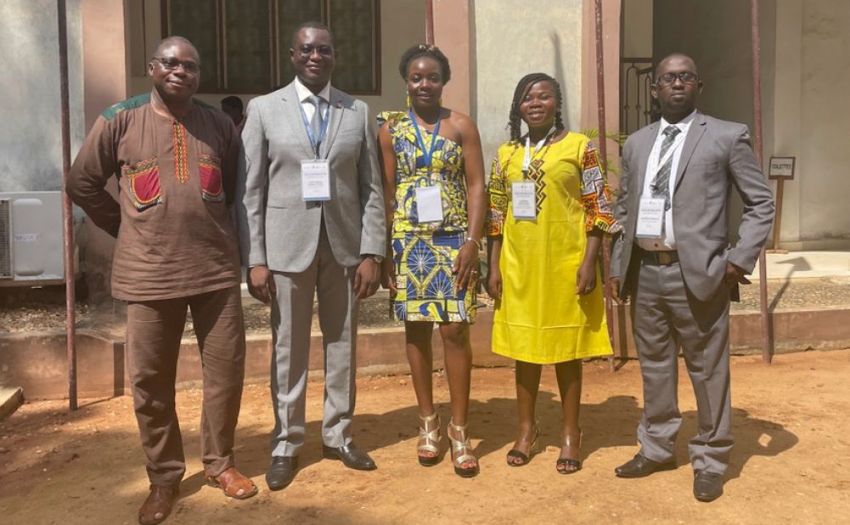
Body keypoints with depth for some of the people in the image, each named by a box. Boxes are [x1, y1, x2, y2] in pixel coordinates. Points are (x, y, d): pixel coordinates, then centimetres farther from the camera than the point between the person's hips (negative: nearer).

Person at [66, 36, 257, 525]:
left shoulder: (220, 124, 6)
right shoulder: (119, 121, 1)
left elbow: (239, 185, 18)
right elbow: (83, 183, 8)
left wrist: (215, 227, 12)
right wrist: (126, 228, 6)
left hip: (217, 269, 2)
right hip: (149, 273, -1)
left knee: (227, 369, 6)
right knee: (150, 380, 6)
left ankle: (220, 463, 26)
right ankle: (165, 477, 24)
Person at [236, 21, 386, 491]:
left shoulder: (358, 112, 7)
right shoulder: (264, 109, 3)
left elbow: (372, 189, 5)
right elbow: (249, 190, 0)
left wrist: (371, 253, -3)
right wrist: (255, 259, -6)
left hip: (344, 245, 2)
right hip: (287, 245, -1)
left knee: (342, 345, 10)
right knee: (289, 349, 6)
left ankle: (338, 435, 27)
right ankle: (286, 444, 21)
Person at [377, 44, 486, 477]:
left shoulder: (462, 126, 3)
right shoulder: (391, 129, 6)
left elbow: (476, 186, -1)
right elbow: (386, 191, 5)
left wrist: (472, 242, -11)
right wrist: (385, 251, 0)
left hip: (453, 240, -1)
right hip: (408, 241, 2)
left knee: (455, 331, -3)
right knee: (416, 329, 7)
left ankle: (459, 429, 9)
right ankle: (428, 421, 22)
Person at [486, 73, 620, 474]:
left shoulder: (579, 146, -1)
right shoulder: (506, 153, 8)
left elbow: (598, 208, -3)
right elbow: (496, 215, 9)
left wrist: (589, 262, -10)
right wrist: (493, 267, 5)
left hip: (566, 263, -3)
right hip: (520, 265, 3)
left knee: (567, 347, 7)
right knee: (524, 345, 11)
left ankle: (570, 433, 22)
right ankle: (527, 428, 27)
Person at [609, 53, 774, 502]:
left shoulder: (727, 136, 0)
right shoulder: (636, 143, 13)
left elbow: (761, 203, 1)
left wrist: (739, 260, -8)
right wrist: (617, 266, 9)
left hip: (697, 273, -4)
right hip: (644, 272, 4)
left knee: (708, 370, 5)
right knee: (654, 365, 15)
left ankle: (710, 461, 22)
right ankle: (657, 449, 31)